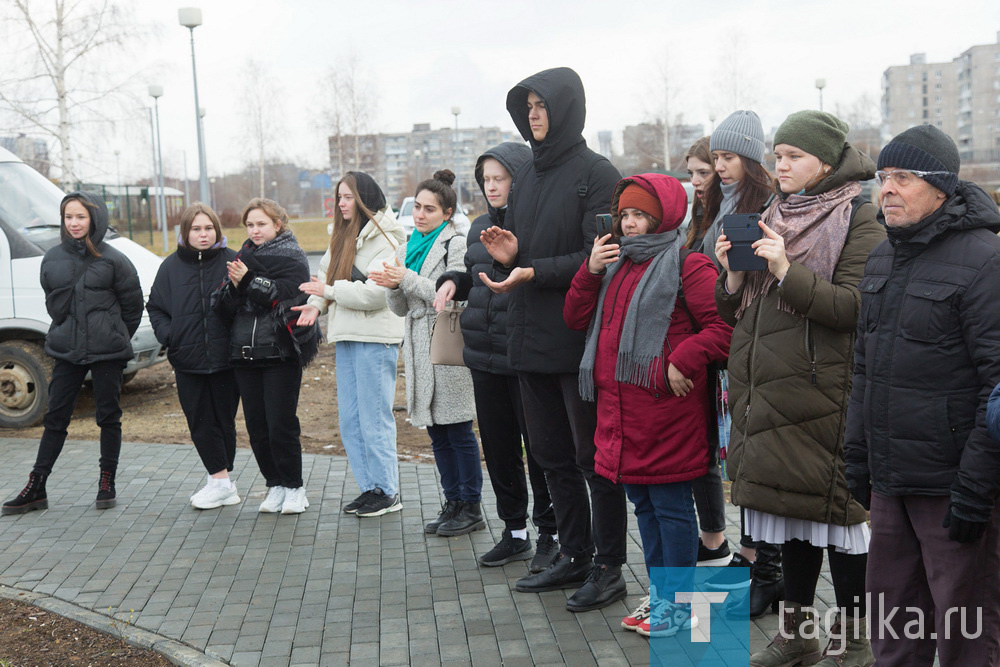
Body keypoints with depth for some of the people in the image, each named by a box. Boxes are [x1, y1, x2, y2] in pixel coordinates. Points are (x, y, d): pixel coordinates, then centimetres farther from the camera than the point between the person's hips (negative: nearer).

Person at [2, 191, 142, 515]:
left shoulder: (112, 259, -6)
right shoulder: (52, 259, 4)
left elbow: (133, 304, 1)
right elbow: (52, 302, 16)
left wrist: (117, 338, 7)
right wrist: (68, 331, 13)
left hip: (107, 352, -3)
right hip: (65, 351, 3)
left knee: (109, 417, 5)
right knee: (55, 418, 6)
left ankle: (107, 482, 17)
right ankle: (35, 488, 11)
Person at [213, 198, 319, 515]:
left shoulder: (291, 257, 1)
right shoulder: (244, 257, 16)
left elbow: (283, 296, -15)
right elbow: (224, 308, 8)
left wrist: (248, 281, -21)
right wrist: (233, 287, -12)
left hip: (280, 352, -5)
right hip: (244, 353, 6)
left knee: (281, 424, -6)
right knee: (256, 426, 7)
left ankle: (294, 487, 8)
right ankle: (275, 486, 19)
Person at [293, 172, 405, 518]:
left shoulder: (384, 238, -9)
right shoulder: (344, 236, 17)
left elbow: (376, 292, -18)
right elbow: (327, 273, 17)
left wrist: (329, 291, -12)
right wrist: (316, 304, -3)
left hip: (375, 337, -9)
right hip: (347, 335, 9)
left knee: (374, 418, -3)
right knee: (350, 419, 11)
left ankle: (388, 492, 9)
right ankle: (370, 487, 21)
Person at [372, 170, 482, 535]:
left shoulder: (457, 245, -6)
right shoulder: (408, 248, 16)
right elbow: (401, 309, 17)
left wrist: (407, 280, -17)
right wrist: (391, 286, -4)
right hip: (419, 346, 8)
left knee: (459, 430, -2)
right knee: (437, 433, 12)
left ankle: (472, 507, 8)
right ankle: (453, 502, 23)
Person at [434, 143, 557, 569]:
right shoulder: (480, 227, 13)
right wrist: (452, 281, 6)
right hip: (485, 356, 8)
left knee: (538, 445, 2)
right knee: (498, 446, 14)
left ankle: (549, 534, 18)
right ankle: (514, 532, 28)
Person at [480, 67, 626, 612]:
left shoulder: (596, 173, -8)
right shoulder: (527, 175, 14)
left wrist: (535, 271, -22)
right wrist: (509, 254, -3)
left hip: (580, 339, -8)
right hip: (532, 339, 8)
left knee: (594, 456, 1)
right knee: (552, 455, 14)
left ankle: (609, 566, 14)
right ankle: (574, 556, 27)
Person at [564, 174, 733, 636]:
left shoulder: (686, 266, -7)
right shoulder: (617, 264, 17)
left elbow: (725, 324, -15)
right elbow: (576, 318, 15)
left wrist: (681, 362, -20)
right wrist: (590, 271, 2)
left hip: (665, 408, -8)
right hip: (619, 407, 8)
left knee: (671, 503, 0)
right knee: (643, 503, 16)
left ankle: (680, 604, 12)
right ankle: (659, 593, 28)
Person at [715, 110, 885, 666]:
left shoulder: (859, 218, -4)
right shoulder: (774, 215, 16)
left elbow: (855, 307, -16)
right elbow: (737, 312, 17)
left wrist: (787, 271, -21)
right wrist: (735, 272, -3)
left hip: (825, 393, -7)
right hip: (770, 392, 7)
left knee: (835, 513, 2)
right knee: (792, 514, 15)